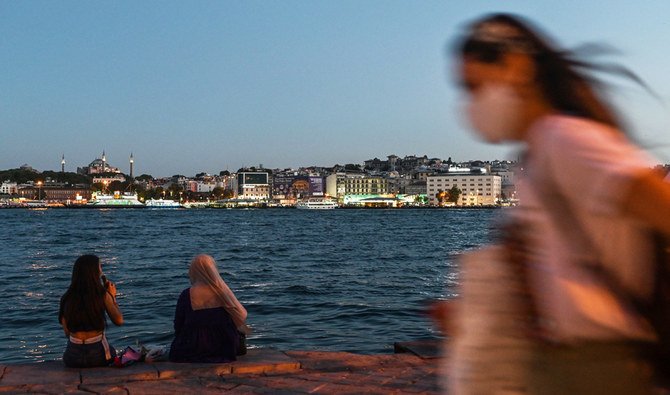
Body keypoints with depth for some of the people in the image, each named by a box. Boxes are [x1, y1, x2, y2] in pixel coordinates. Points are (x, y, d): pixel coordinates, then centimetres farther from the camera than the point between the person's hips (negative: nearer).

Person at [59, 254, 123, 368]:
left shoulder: (66, 298, -2)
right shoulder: (103, 295, -10)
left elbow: (67, 333, 3)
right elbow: (119, 321, -2)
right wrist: (113, 296, 8)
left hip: (72, 356, 2)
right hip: (97, 354, -2)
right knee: (112, 351, 31)